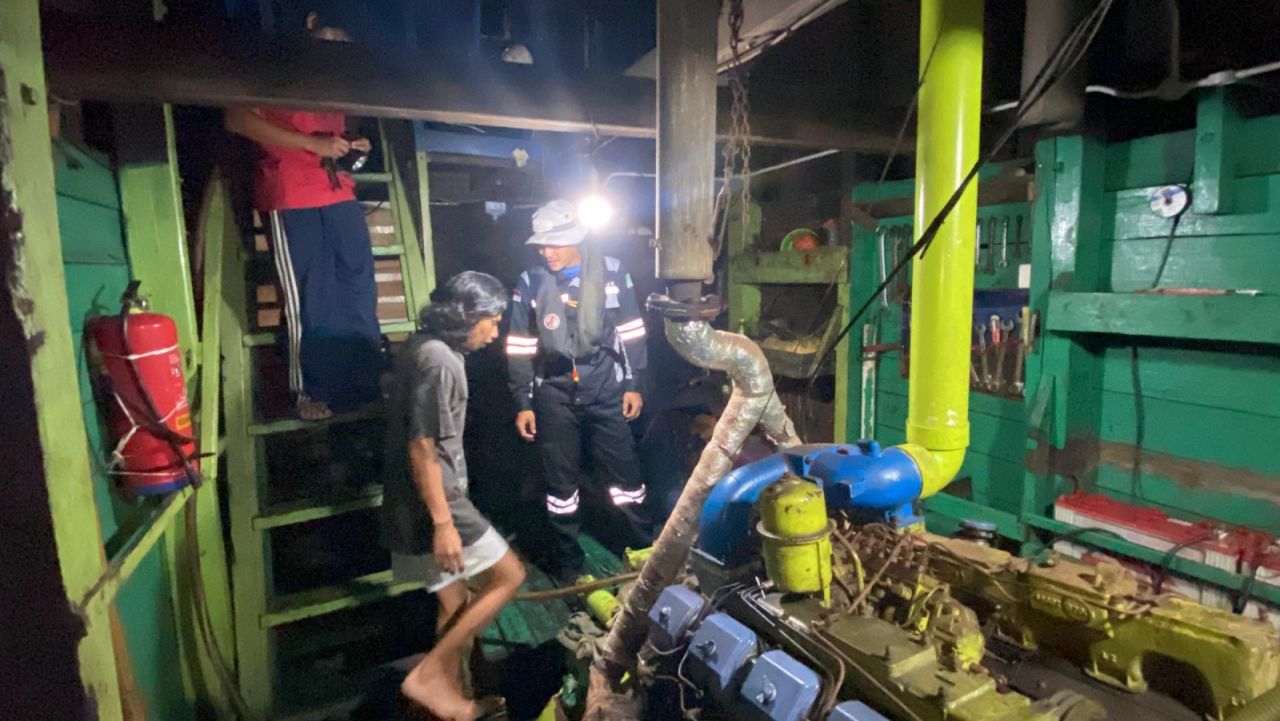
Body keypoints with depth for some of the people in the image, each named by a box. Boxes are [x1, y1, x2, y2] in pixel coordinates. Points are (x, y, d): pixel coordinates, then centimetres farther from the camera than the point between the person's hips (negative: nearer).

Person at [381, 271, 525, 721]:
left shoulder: (423, 348, 13)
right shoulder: (438, 360, -19)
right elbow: (421, 448, -23)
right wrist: (442, 522, -22)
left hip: (418, 501, 10)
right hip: (430, 501, -10)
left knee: (455, 602, 17)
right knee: (507, 575, 0)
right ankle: (428, 675, 5)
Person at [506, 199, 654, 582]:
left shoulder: (612, 271, -4)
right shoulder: (530, 282, -2)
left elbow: (631, 331, 3)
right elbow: (520, 348, 2)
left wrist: (634, 384, 2)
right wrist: (522, 403, 0)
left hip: (606, 391, -1)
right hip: (554, 395, 1)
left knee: (624, 473, 8)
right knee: (561, 480, 11)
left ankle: (648, 547, 28)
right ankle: (569, 559, 29)